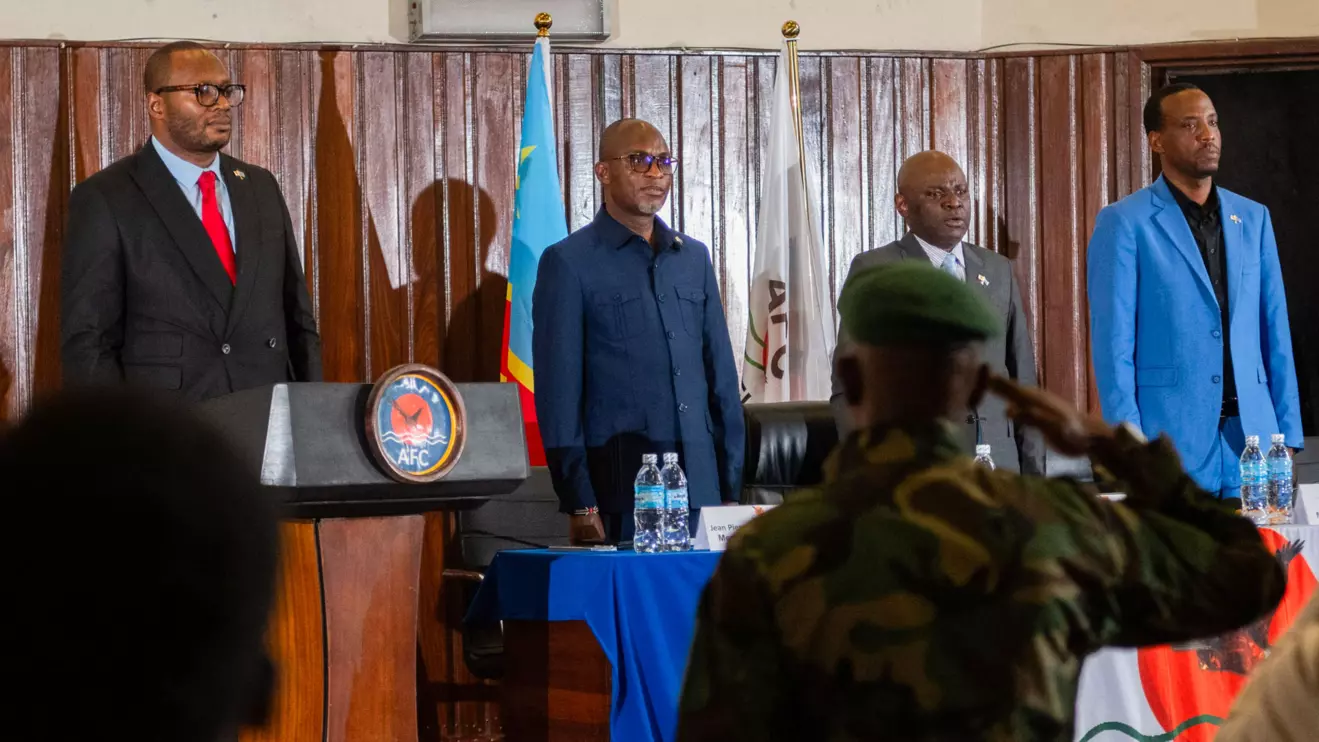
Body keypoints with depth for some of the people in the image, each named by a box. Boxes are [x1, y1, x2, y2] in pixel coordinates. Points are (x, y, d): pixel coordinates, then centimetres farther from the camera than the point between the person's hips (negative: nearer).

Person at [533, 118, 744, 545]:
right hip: (618, 493, -4)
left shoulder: (693, 257, 15)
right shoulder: (569, 263, -1)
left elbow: (721, 376, 16)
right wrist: (580, 505, -10)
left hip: (700, 487, 4)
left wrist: (731, 487, 10)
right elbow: (558, 389, -4)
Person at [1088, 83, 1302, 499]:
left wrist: (1288, 435, 7)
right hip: (1171, 442, -4)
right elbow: (1113, 344, -4)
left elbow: (1275, 335, 14)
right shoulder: (1124, 224, -1)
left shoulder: (1252, 218, 13)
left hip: (1251, 438, 4)